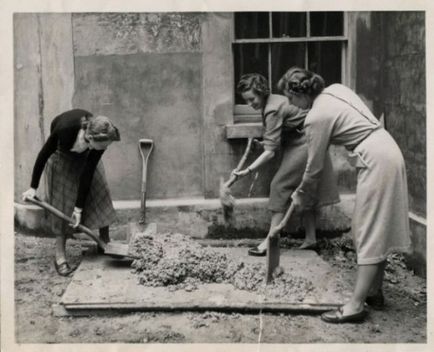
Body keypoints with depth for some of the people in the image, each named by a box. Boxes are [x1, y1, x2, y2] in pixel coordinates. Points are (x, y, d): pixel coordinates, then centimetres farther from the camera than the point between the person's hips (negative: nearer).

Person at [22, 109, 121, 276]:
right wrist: (33, 187, -18)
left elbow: (88, 172, -26)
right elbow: (44, 154, -25)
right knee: (62, 200, -7)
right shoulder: (65, 127, -43)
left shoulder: (99, 138, -35)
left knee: (100, 193, -4)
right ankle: (60, 256, -1)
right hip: (61, 155, -3)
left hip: (85, 156, 3)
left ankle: (105, 242, 12)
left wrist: (79, 207, -23)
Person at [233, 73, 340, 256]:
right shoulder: (273, 100, 3)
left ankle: (270, 241, -11)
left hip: (303, 145, -10)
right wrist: (264, 141, 3)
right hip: (304, 143, 10)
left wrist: (248, 170, -30)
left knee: (280, 185, -11)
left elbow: (270, 151, -29)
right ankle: (310, 238, 18)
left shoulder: (272, 111, -25)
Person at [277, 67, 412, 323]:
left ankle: (356, 306, -3)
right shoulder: (336, 89, 8)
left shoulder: (317, 118, -14)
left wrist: (302, 197, 10)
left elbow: (315, 167, -6)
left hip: (376, 162, -9)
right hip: (388, 150, 9)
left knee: (370, 232, -7)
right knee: (380, 228, 15)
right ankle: (375, 291, 25)